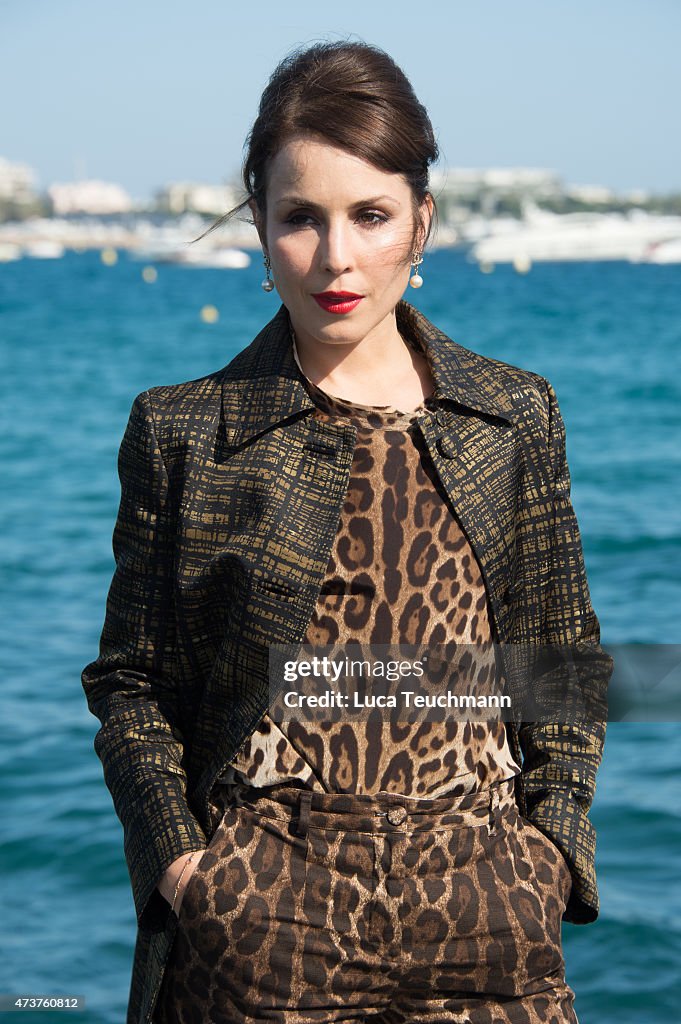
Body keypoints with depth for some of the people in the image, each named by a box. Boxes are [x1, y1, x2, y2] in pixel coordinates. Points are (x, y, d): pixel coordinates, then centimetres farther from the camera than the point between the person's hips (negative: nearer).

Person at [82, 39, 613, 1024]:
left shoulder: (517, 416, 7)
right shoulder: (183, 431, 2)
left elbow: (563, 660, 13)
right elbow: (132, 678, 6)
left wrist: (551, 849, 2)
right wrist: (177, 857, -6)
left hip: (483, 911, 2)